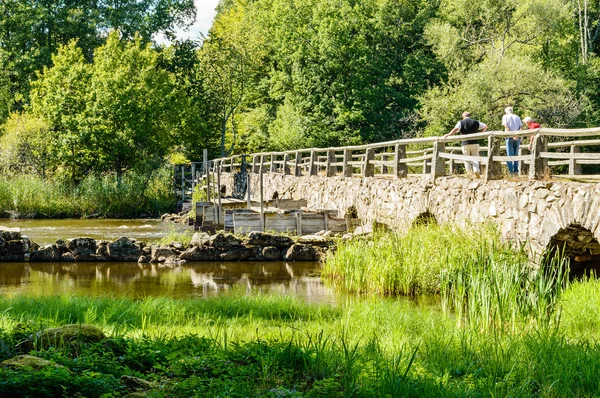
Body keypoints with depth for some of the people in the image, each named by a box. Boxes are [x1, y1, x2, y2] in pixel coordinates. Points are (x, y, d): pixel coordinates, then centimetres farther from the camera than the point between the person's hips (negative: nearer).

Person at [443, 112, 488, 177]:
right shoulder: (475, 122, 9)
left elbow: (455, 129, -15)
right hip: (475, 143, 1)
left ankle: (469, 173, 3)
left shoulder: (461, 122, 0)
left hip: (465, 143, -1)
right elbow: (485, 126, 17)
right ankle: (476, 170, -13)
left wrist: (448, 135, -10)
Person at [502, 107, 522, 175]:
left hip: (510, 137, -3)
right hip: (517, 138, 3)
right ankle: (516, 170, 4)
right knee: (516, 154, 9)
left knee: (509, 154, -3)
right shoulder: (517, 117, 18)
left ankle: (510, 170, -10)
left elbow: (506, 126, -7)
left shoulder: (505, 116, 7)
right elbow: (521, 127, 6)